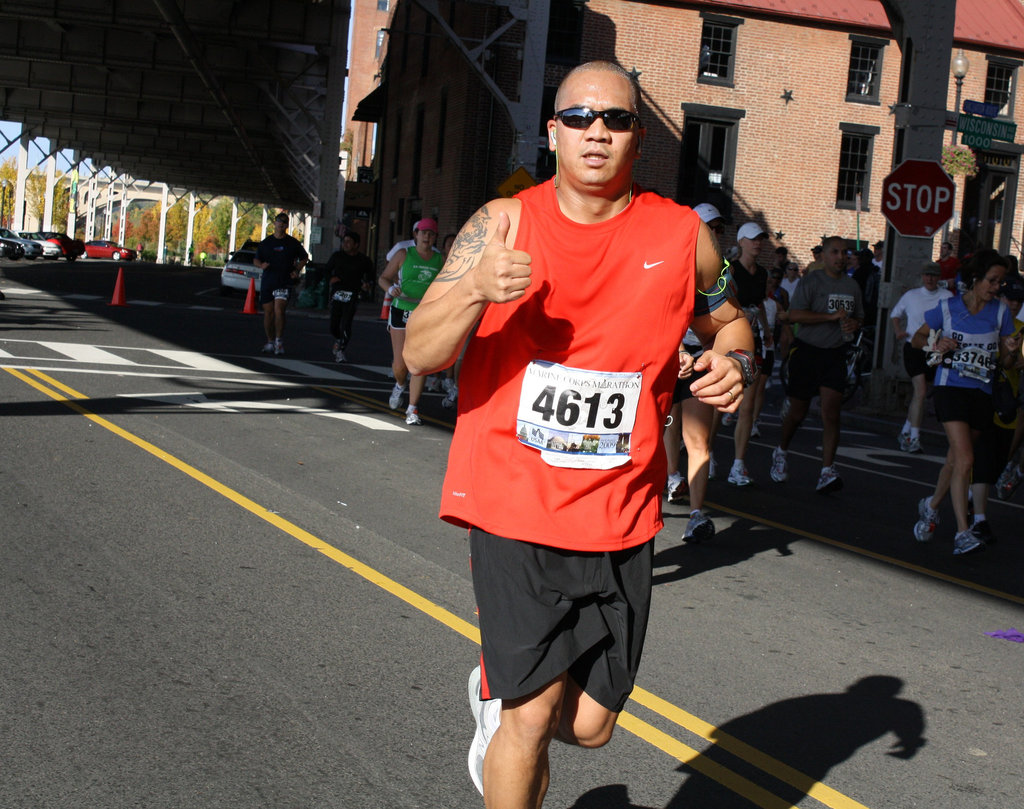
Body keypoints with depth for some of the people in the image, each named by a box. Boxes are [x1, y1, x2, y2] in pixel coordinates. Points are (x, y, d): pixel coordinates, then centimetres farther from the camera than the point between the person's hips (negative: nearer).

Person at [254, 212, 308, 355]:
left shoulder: (293, 243, 5)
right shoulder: (266, 242, 9)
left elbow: (304, 257, 17)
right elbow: (256, 259, 13)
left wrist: (297, 270, 2)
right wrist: (261, 265, -9)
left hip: (284, 282, -3)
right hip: (267, 282, 3)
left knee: (279, 309, -19)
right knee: (268, 312, 6)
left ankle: (279, 341, -14)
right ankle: (270, 341, 18)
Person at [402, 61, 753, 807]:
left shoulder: (683, 236, 0)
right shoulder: (502, 225, -4)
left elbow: (728, 323, 18)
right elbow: (421, 355, -8)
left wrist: (735, 365, -6)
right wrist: (476, 290, -28)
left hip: (618, 519, 3)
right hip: (512, 505, -2)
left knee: (590, 726, 9)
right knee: (534, 713, -5)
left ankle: (496, 692, 43)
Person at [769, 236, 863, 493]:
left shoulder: (852, 285, 12)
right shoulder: (810, 281, -6)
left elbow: (859, 316, 26)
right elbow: (795, 315, -17)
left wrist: (853, 324, 1)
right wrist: (832, 316, -19)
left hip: (835, 355, 3)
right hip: (807, 351, -3)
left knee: (831, 413, -10)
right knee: (797, 412, 7)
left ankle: (827, 472, -14)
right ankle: (781, 451, 35)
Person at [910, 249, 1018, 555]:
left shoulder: (1000, 312, 4)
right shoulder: (947, 307, -2)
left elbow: (1005, 362, 7)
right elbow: (917, 339, 8)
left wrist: (1011, 351, -15)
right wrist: (936, 344, -12)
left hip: (982, 392, 4)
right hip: (951, 388, -4)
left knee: (956, 459, 15)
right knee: (964, 459, -16)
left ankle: (931, 505, 40)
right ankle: (962, 532, -16)